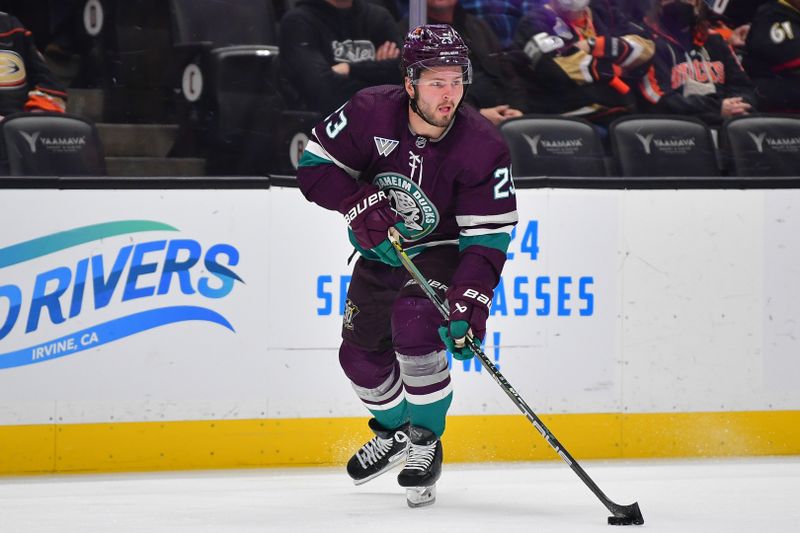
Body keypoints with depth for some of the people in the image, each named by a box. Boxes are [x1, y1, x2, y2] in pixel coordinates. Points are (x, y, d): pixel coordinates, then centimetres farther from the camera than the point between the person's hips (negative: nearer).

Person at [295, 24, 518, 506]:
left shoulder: (483, 147, -27)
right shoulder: (370, 113, -23)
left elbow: (489, 235, -25)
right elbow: (314, 164, -13)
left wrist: (471, 298, -37)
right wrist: (358, 201, -29)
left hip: (441, 253, -4)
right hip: (380, 252, 4)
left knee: (413, 325, -30)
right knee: (361, 352, 11)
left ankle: (426, 443, -12)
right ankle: (394, 431, 43)